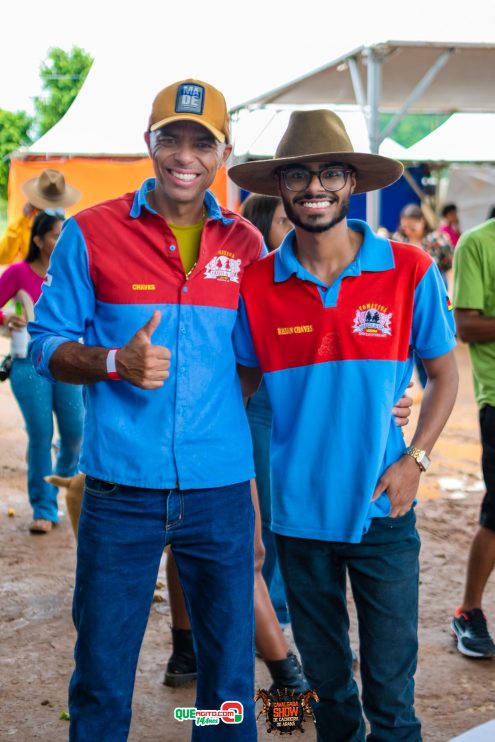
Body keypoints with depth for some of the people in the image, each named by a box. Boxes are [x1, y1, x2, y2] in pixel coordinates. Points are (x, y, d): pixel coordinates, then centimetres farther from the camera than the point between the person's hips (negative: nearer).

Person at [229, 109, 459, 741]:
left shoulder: (411, 272, -7)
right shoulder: (256, 285, -3)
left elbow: (443, 373, 2)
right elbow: (243, 381, 8)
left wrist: (414, 459, -8)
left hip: (383, 508, -2)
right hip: (298, 509, 2)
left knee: (390, 682, 6)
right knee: (325, 676, 19)